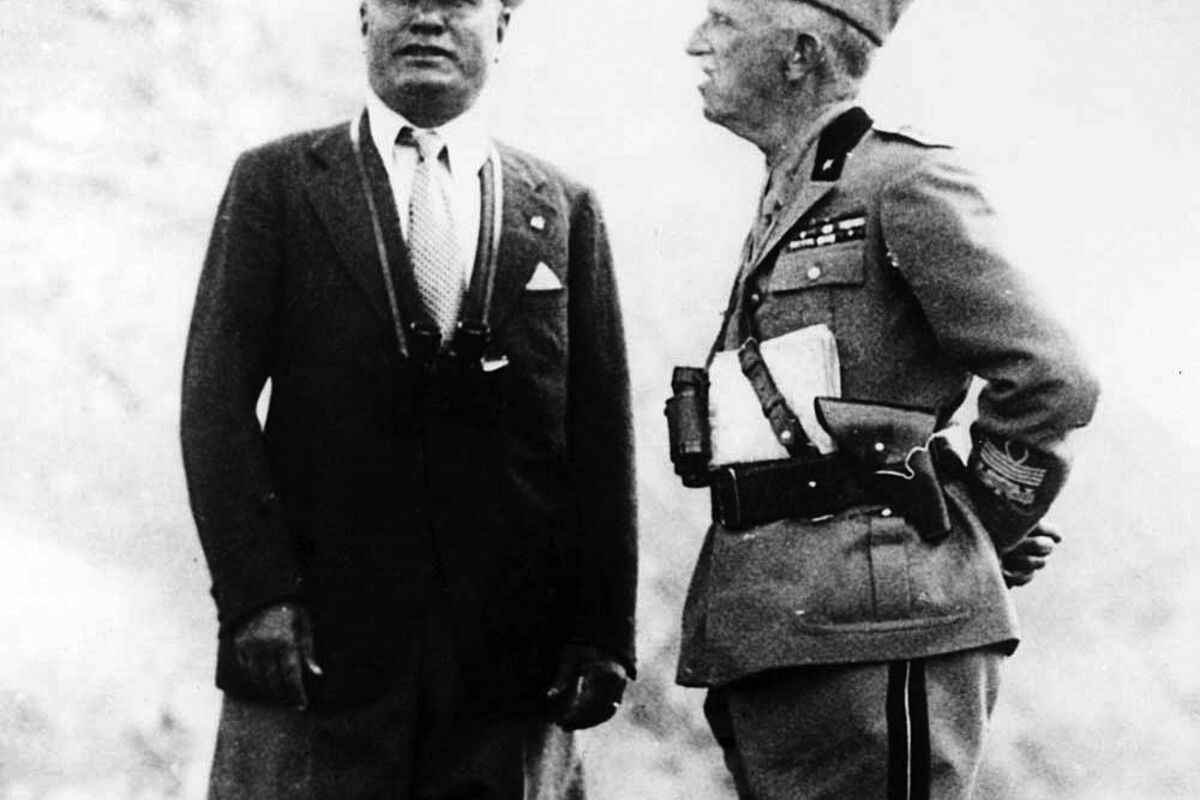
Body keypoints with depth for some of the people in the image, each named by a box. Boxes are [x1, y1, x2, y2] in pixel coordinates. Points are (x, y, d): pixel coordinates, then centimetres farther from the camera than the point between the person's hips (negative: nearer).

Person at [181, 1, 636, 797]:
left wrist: (602, 634, 0)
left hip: (512, 664, 1)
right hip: (319, 645, -1)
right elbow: (219, 402, 0)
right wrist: (256, 594, -11)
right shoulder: (276, 183, 8)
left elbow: (600, 438, 8)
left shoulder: (565, 211, 12)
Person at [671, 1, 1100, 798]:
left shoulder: (903, 178, -7)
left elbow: (1053, 383, -10)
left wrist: (973, 537, 0)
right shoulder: (784, 203, 19)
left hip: (873, 622, -9)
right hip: (764, 629, 9)